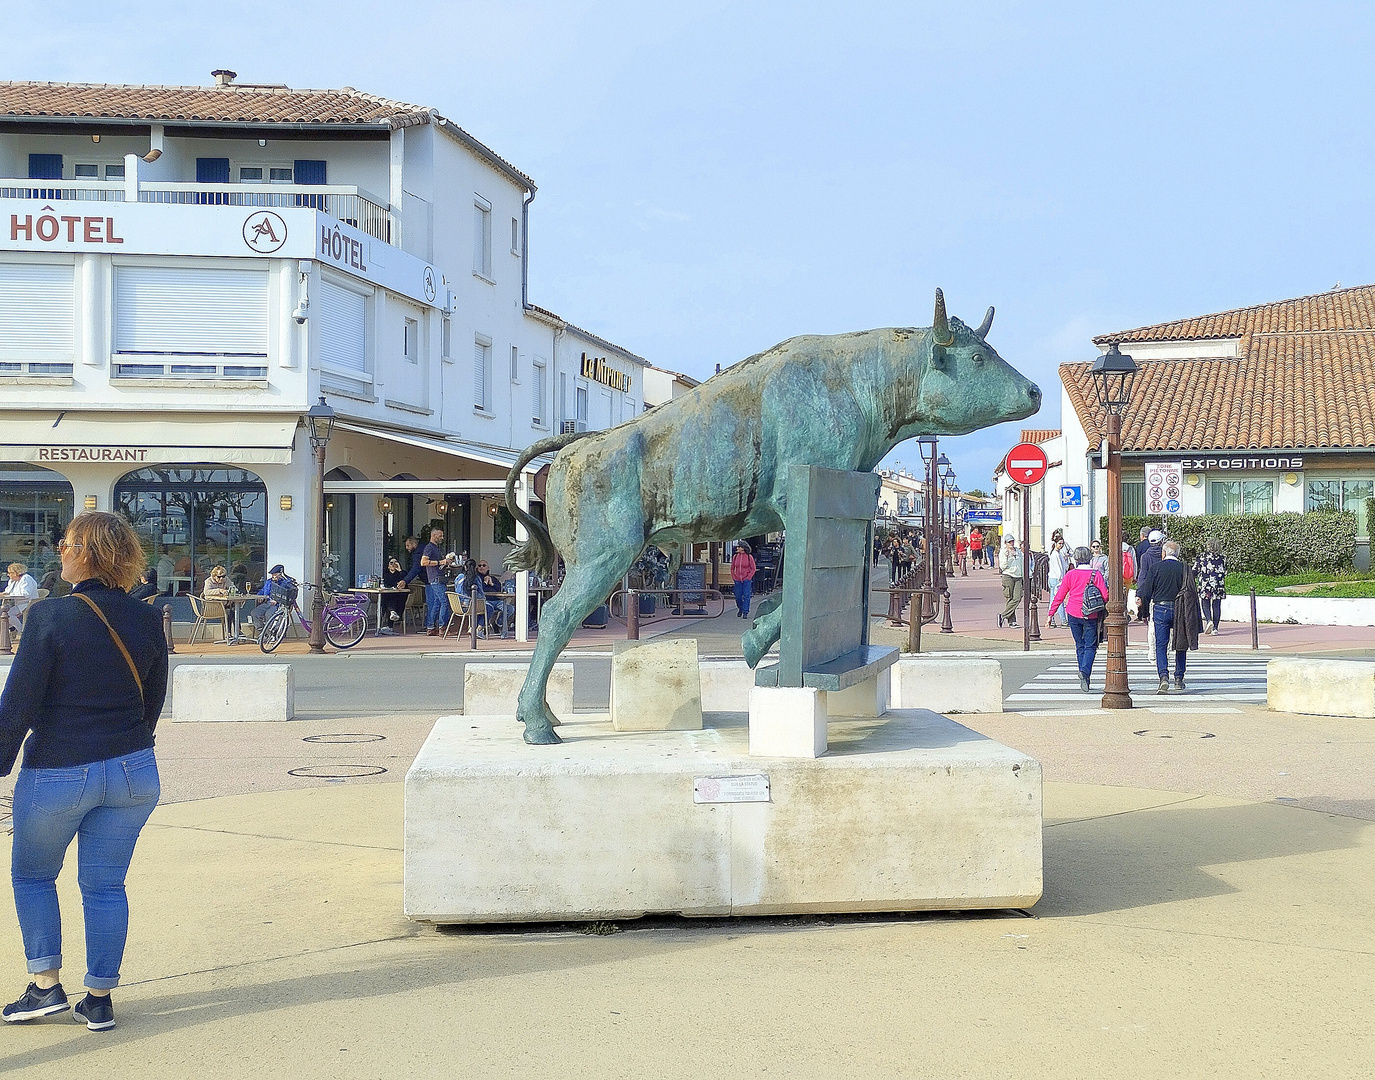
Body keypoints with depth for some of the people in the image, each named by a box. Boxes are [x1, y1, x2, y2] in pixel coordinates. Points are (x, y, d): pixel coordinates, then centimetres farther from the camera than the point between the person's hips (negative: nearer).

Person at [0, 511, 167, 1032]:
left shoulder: (50, 617, -15)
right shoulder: (148, 620, 0)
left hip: (57, 773, -4)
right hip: (133, 773, 4)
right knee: (105, 885, 12)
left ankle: (46, 985, 14)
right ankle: (99, 1000, 16)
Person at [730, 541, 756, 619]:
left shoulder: (749, 557, -4)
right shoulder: (735, 557, 6)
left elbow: (753, 569, 1)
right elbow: (732, 569, 14)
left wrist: (748, 578, -8)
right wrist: (733, 579, 6)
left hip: (747, 580, -3)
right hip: (737, 580, 3)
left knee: (746, 596, -6)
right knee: (738, 596, 6)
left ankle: (745, 612, 0)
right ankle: (740, 609, 31)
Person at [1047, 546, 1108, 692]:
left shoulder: (1070, 574, -1)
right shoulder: (1096, 574, -5)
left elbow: (1059, 596, 2)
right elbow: (1105, 595, -9)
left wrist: (1051, 614, 8)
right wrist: (1104, 613, 7)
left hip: (1073, 614, 2)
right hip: (1091, 615, -2)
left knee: (1080, 646, 13)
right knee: (1090, 646, 3)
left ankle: (1084, 679, 16)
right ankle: (1085, 671, -22)